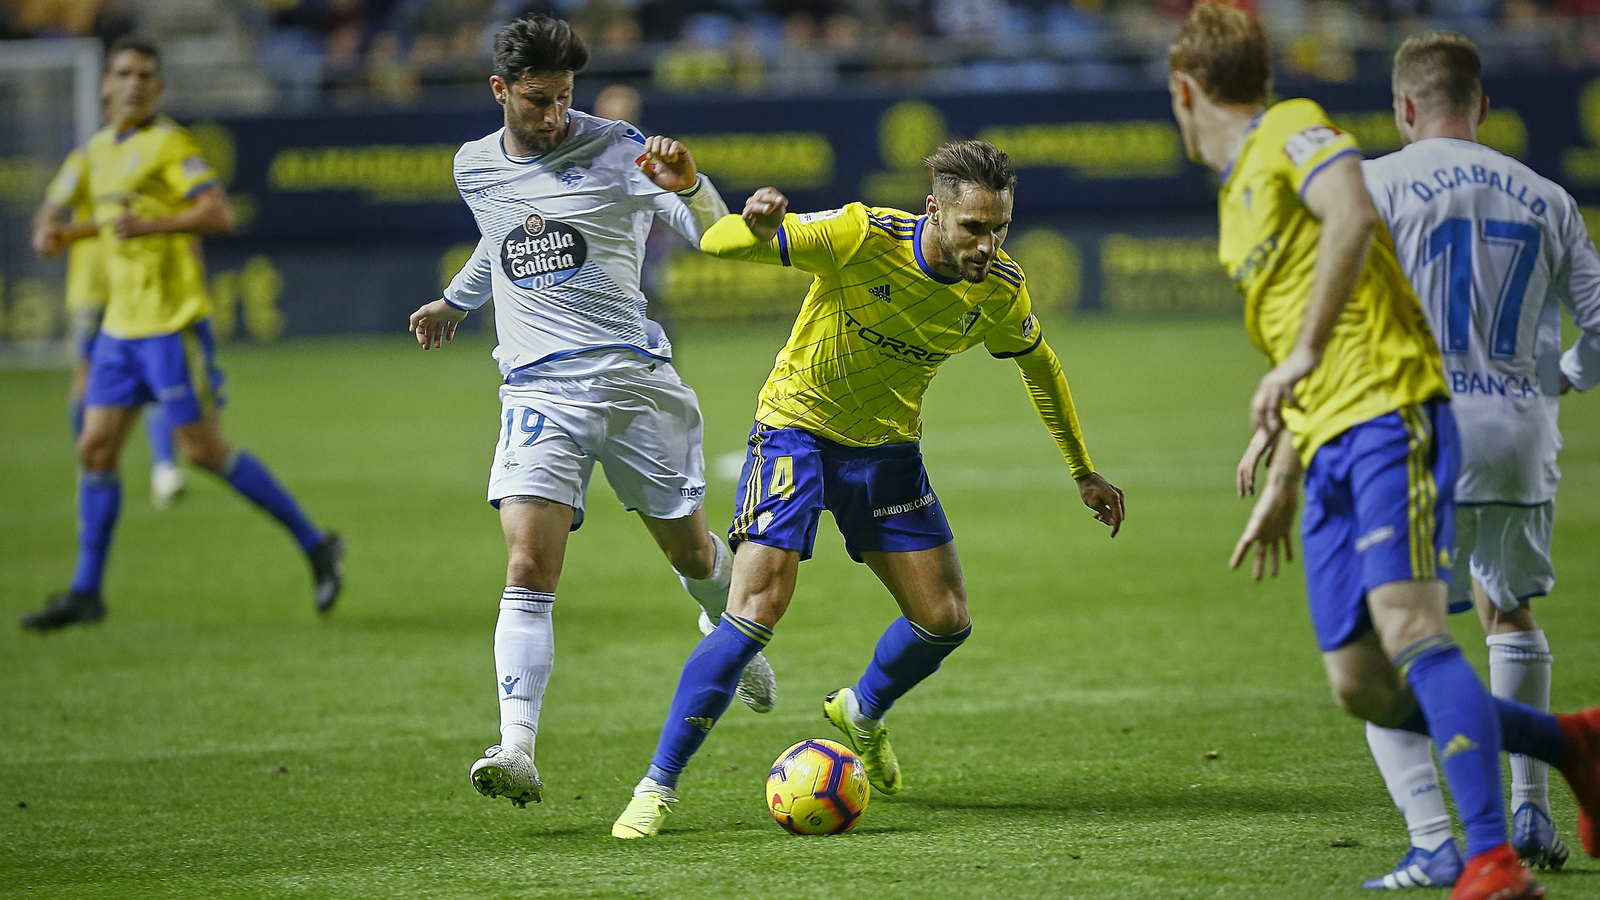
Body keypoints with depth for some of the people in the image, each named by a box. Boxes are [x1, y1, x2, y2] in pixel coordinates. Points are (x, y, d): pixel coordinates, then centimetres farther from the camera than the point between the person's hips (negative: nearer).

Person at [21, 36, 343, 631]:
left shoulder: (169, 144, -10)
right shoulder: (100, 149, 15)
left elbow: (219, 213, -22)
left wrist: (150, 225, -30)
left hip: (173, 324, -7)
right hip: (120, 327, 7)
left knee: (205, 451, -5)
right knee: (95, 449, 2)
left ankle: (315, 544, 7)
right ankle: (85, 592, 7)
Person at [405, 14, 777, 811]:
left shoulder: (613, 152, -2)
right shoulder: (475, 167, 10)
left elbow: (717, 238, -5)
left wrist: (687, 184, -25)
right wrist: (453, 302, 45)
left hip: (633, 378, -1)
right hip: (538, 389, 1)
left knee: (686, 546, 11)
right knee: (528, 568, -16)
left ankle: (728, 633, 48)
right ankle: (516, 751, -25)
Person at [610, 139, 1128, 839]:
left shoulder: (998, 289, -12)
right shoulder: (864, 237, -26)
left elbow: (1039, 366, 11)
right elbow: (716, 243, -26)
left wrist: (1083, 473, 16)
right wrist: (755, 227, -50)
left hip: (887, 446, 5)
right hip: (797, 426, -5)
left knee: (945, 620, 1)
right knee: (756, 611, -18)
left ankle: (863, 713, 35)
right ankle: (658, 787, -8)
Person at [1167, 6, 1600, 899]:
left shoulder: (1293, 131, -1)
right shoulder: (1240, 198, 26)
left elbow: (1353, 215, -24)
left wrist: (1301, 357, -27)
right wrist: (1280, 486, 32)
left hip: (1390, 415, -9)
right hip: (1328, 448, 9)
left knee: (1408, 627, -24)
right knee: (1361, 685, 1)